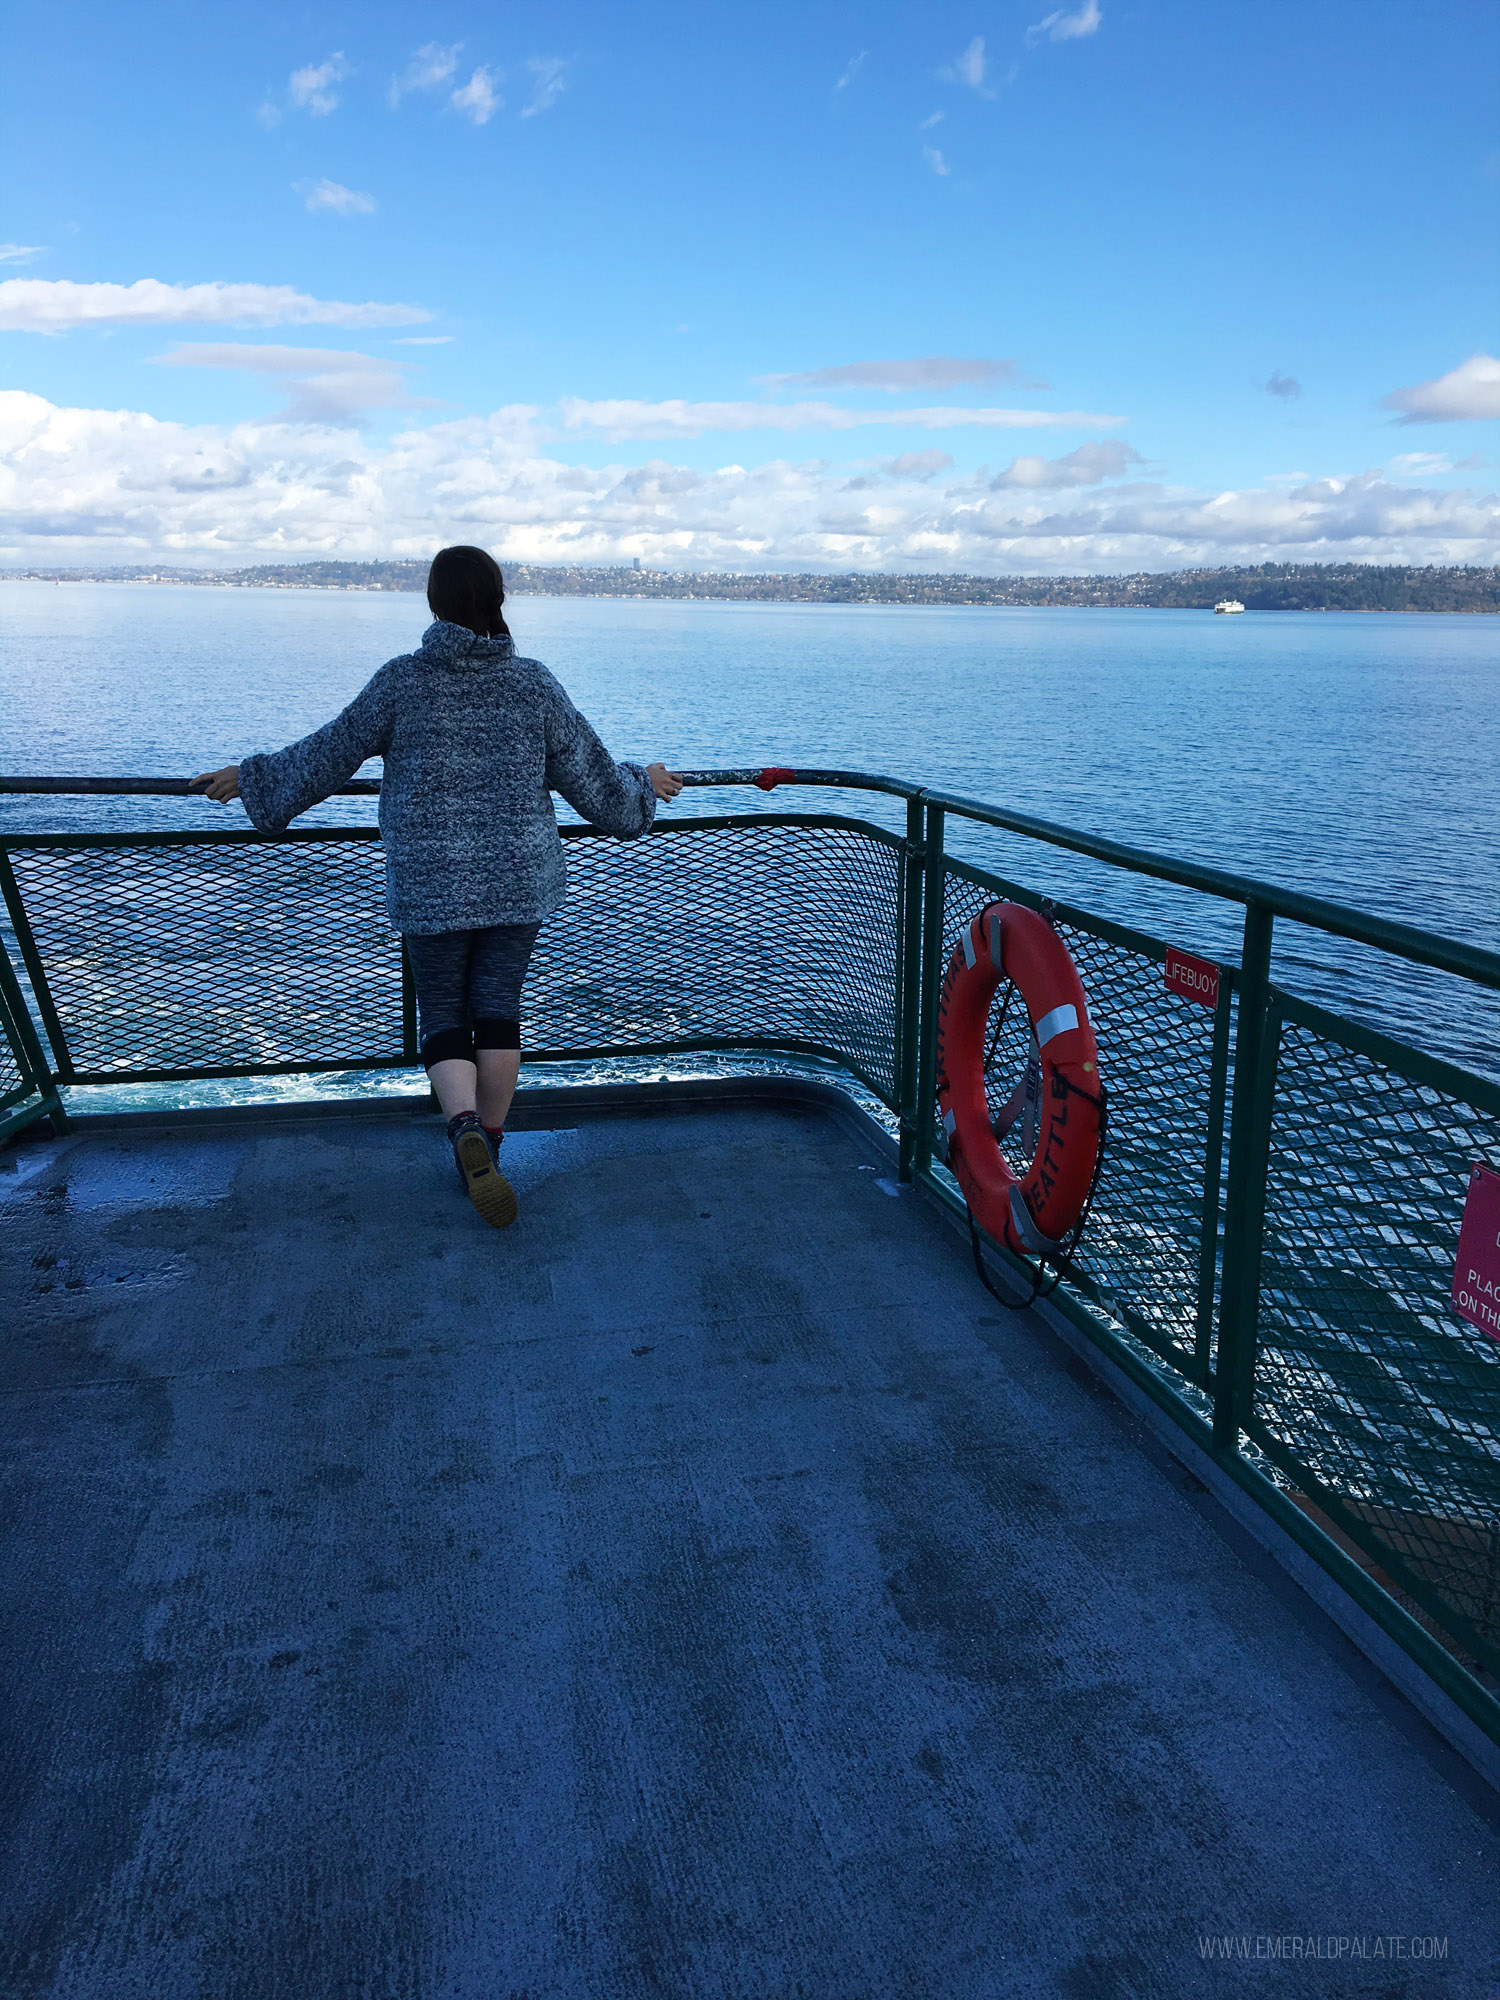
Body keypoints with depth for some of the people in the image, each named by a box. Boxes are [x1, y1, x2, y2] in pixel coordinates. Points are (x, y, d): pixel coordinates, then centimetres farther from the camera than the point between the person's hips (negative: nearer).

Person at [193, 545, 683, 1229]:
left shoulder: (401, 681, -7)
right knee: (499, 1008, 11)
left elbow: (323, 758, 2)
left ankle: (465, 1127, -16)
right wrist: (644, 783, 25)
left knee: (442, 1015, 9)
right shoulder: (534, 683, -3)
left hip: (430, 885, -1)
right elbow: (592, 778, 5)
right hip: (519, 880, 2)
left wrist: (248, 775, 18)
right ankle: (486, 1150, 20)